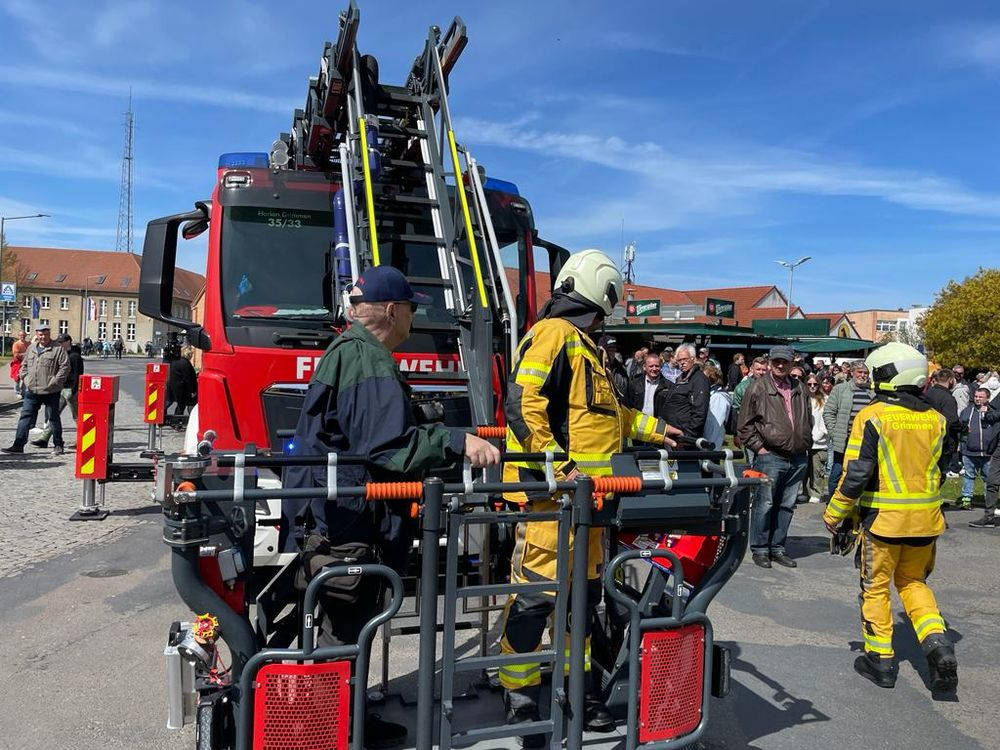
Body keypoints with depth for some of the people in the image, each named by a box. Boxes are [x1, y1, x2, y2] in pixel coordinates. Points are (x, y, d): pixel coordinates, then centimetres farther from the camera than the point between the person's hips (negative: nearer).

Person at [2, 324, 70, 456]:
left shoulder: (58, 349, -5)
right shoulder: (31, 348, 14)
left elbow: (65, 367, -10)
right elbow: (24, 366, 22)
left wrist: (54, 382, -15)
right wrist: (25, 379, 7)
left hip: (51, 392, -5)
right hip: (32, 391, 5)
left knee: (53, 418, 4)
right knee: (25, 416, 4)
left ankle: (58, 446, 14)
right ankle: (18, 445, 8)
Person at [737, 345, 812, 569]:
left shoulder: (799, 390, 14)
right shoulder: (758, 388, -2)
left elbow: (808, 421, 25)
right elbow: (744, 424, -2)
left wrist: (806, 445, 16)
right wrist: (758, 447, -7)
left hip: (798, 459, 5)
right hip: (770, 457, -5)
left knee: (787, 506, 11)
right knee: (764, 504, -2)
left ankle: (777, 548, 21)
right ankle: (759, 550, 9)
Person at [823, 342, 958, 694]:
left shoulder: (872, 416, -13)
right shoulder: (935, 418, 3)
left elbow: (856, 473, -15)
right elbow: (940, 470, 12)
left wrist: (834, 513, -5)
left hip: (883, 517, -5)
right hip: (926, 518, 5)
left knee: (876, 587, 10)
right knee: (913, 581, 22)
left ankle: (880, 660, 18)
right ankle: (938, 645, 5)